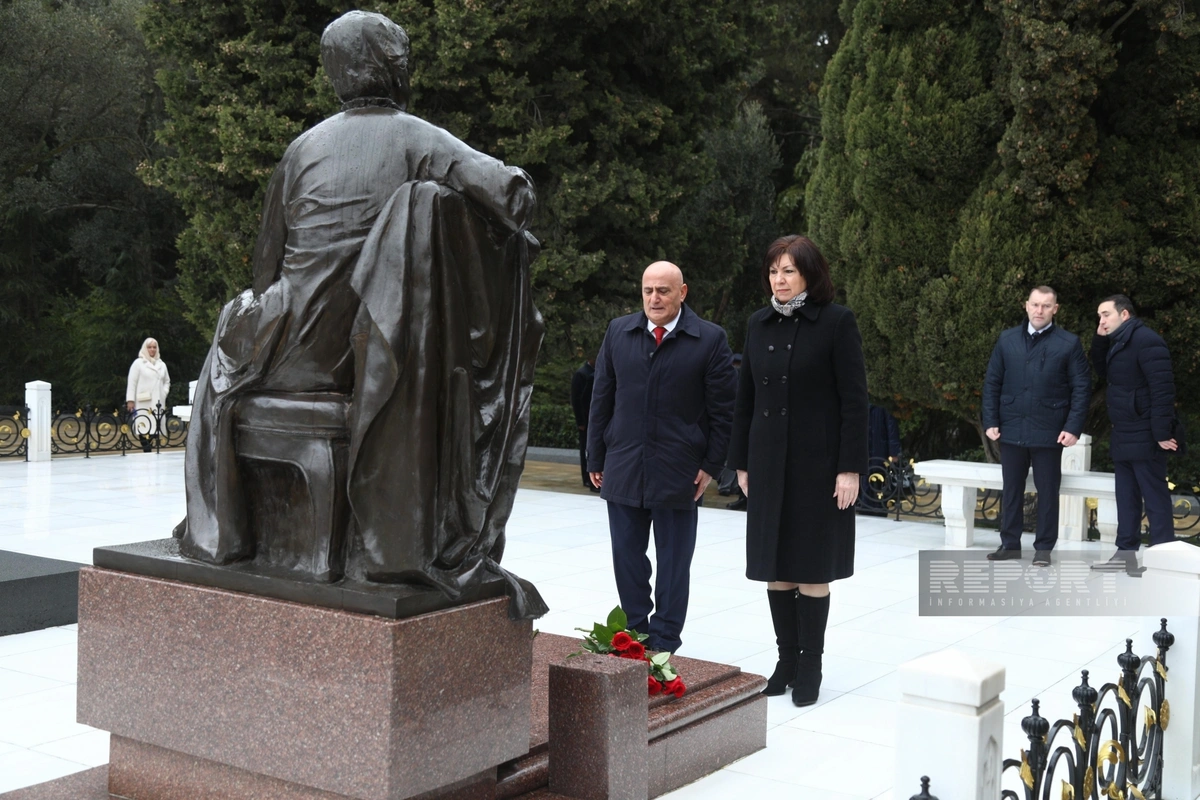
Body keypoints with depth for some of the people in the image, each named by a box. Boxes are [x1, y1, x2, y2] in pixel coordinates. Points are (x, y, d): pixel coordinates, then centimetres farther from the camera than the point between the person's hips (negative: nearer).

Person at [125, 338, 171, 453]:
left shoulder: (162, 364, 17)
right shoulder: (138, 363, 3)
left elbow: (167, 381, 27)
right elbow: (132, 383, -1)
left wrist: (164, 393, 9)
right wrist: (130, 400, -8)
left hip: (158, 403, 4)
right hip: (143, 403, -4)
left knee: (155, 427, -2)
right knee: (143, 429, -12)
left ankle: (150, 449, 2)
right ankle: (146, 450, -13)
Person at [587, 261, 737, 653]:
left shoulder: (710, 339, -4)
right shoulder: (618, 332, 7)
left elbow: (723, 410, -2)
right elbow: (601, 400, 9)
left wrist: (711, 465, -6)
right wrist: (596, 459, 7)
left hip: (678, 471, -3)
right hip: (623, 469, 3)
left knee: (673, 562, 6)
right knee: (626, 558, 9)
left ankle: (664, 643, 17)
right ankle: (634, 633, 21)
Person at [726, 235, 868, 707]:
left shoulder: (836, 322, -7)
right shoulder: (759, 324, 8)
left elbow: (855, 400, -9)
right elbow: (745, 398, 12)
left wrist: (850, 468, -13)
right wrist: (741, 462, 10)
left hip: (817, 464, -5)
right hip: (768, 464, 5)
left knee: (812, 568, 3)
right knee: (775, 567, 9)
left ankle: (810, 666, 14)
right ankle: (786, 659, 21)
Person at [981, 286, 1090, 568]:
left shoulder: (1069, 343, -2)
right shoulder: (1007, 340, 6)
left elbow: (1082, 388, -3)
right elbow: (992, 383, 7)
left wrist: (1073, 427, -11)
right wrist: (990, 421, 0)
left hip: (1048, 432, -3)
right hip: (1011, 430, 3)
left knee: (1047, 491, 6)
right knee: (1011, 490, 10)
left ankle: (1043, 548, 15)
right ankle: (1010, 544, 20)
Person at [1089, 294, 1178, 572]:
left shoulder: (1146, 341, -16)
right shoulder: (1118, 342, 13)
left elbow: (1163, 388, -20)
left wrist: (1161, 433, -23)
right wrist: (1100, 340, 6)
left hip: (1144, 437, -10)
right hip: (1123, 436, 10)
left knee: (1155, 497, -5)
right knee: (1127, 497, 12)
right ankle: (1126, 552, 18)